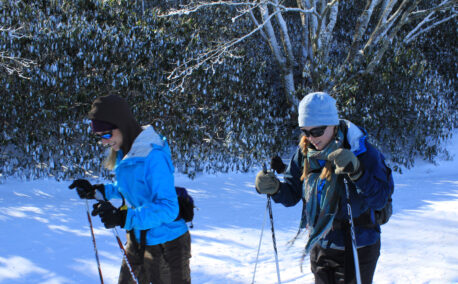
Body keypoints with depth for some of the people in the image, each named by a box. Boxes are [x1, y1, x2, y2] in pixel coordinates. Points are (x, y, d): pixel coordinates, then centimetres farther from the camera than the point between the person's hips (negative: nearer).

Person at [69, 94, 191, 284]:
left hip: (166, 245, -9)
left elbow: (168, 209, -29)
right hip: (137, 241, 9)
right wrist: (96, 191, 6)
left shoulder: (153, 156, -26)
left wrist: (124, 218, -36)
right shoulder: (124, 154, 2)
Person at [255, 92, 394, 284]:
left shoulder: (361, 151, -17)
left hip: (356, 250, -5)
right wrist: (274, 188, -15)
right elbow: (292, 193, 6)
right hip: (320, 247, 5)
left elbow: (380, 199, -23)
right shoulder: (305, 152, -1)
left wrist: (356, 171, -37)